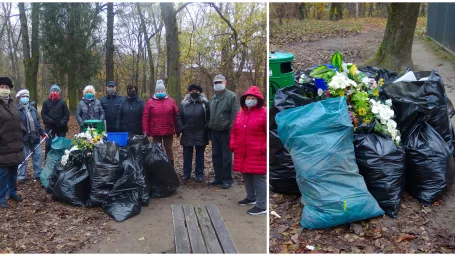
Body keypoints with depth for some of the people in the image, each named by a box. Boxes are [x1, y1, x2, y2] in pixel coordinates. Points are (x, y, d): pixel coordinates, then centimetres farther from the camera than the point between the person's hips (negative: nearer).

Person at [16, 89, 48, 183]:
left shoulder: (32, 109, 12)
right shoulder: (17, 110, -9)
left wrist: (42, 132, 13)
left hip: (34, 137, 6)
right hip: (23, 138, -6)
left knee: (37, 156, 12)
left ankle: (38, 174, 24)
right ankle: (21, 176, 15)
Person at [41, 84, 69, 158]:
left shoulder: (62, 102, 1)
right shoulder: (46, 102, 3)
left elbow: (67, 114, -1)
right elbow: (43, 114, 1)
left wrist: (63, 122, -14)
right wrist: (49, 120, -14)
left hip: (61, 127, 0)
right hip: (50, 127, 0)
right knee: (49, 144, 0)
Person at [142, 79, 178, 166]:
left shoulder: (171, 101, 4)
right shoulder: (150, 102, 1)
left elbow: (176, 116, 5)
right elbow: (145, 118, -1)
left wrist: (177, 130, 3)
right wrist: (145, 131, -6)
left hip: (169, 131, 1)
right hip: (156, 132, 0)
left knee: (169, 149, 9)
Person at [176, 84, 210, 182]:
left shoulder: (205, 103, 0)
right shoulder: (184, 104, 6)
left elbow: (209, 117, -2)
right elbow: (178, 117, 8)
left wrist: (206, 128, -10)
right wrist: (181, 128, -3)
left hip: (200, 134, -2)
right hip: (187, 134, 2)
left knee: (200, 155, 7)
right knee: (187, 155, 9)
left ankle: (199, 174, 15)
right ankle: (186, 174, 20)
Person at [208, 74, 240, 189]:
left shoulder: (231, 96, -8)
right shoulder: (213, 98, 15)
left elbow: (235, 115, -14)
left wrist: (232, 131, -18)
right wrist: (210, 128, 14)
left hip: (225, 133, -7)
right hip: (214, 132, 7)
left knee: (226, 157, 1)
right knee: (216, 156, 13)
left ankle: (227, 179, 12)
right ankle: (218, 177, 25)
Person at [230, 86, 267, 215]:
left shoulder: (263, 113, -8)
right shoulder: (240, 114, 14)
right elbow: (234, 131, 20)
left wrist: (265, 148, -15)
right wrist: (233, 144, 10)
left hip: (257, 154, -7)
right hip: (241, 153, 7)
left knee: (259, 178, -4)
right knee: (246, 176, 17)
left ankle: (261, 205, 2)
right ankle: (251, 197, 36)